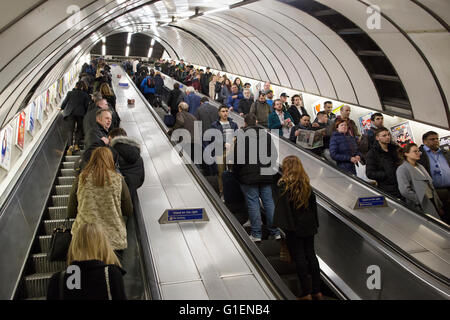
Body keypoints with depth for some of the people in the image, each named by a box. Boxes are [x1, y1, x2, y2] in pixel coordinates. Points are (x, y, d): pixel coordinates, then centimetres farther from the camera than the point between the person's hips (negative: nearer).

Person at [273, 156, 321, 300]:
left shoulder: (283, 184, -11)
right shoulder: (306, 184, 6)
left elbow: (282, 206, -17)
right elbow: (313, 203, 10)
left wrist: (283, 225, -15)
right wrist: (314, 223, 15)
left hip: (294, 227, -5)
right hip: (308, 225, 6)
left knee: (299, 258, 1)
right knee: (311, 255, 12)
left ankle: (307, 293, 5)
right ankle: (317, 291, 17)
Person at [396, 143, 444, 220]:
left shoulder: (420, 166, 18)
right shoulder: (402, 169, -8)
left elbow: (430, 184, 18)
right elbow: (404, 191, -19)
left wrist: (439, 205, 12)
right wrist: (420, 200, -16)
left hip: (433, 202, 8)